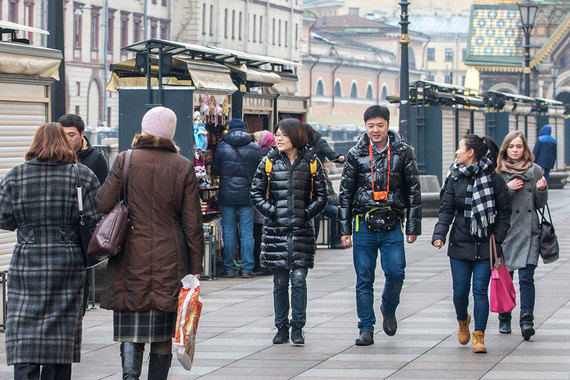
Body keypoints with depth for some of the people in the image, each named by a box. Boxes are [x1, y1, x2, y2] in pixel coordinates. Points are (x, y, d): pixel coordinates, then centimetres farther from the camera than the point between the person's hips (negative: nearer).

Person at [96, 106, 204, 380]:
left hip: (131, 257, -1)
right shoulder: (183, 167, 0)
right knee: (163, 332, 10)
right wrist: (195, 267, 5)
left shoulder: (126, 160, -3)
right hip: (170, 260, 1)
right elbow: (193, 222, 0)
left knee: (131, 327, 1)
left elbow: (102, 204, -5)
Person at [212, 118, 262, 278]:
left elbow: (214, 170, 4)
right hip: (247, 195, 0)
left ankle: (228, 268, 7)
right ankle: (247, 269, 4)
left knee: (229, 233, 5)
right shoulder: (254, 148, -1)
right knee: (247, 232, 4)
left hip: (227, 195, 0)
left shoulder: (221, 147, -3)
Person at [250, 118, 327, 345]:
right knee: (280, 282, 5)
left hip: (302, 231, -1)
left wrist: (307, 213, -3)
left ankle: (298, 328, 2)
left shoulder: (311, 162, 4)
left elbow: (321, 196, 8)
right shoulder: (269, 162, 5)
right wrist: (271, 212, -3)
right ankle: (282, 328, 14)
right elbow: (256, 193, 8)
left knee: (299, 280, -6)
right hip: (276, 230, 1)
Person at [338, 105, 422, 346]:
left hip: (392, 226, -1)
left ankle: (389, 310, 19)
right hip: (364, 225, 1)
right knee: (364, 279, 1)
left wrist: (413, 227, 3)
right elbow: (345, 193, 8)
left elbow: (413, 191, 7)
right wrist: (345, 229, 4)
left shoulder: (403, 152, 3)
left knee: (395, 272, -11)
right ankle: (366, 329, 9)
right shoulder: (356, 154, 4)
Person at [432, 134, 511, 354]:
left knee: (480, 290, -6)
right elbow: (446, 210, 3)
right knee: (460, 291, 5)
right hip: (460, 243, 2)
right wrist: (439, 235, -12)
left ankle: (479, 336, -1)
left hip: (485, 245, -2)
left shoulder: (493, 179, -2)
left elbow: (504, 212, 2)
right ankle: (463, 321, 35)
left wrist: (497, 238, -7)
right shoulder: (454, 178, 5)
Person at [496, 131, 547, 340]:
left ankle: (526, 320, -17)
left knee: (526, 277, -11)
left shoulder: (535, 170, 8)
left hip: (528, 231, 0)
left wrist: (542, 189, -9)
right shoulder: (498, 172, 4)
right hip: (505, 230, 0)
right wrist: (508, 189, -13)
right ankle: (504, 319, 18)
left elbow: (540, 204, 10)